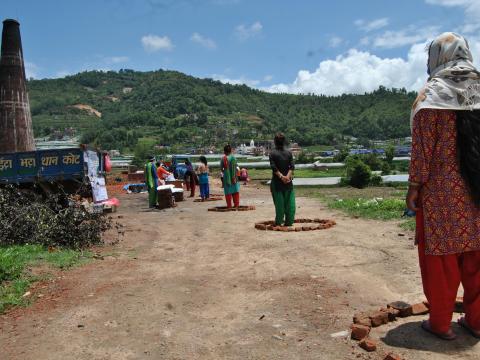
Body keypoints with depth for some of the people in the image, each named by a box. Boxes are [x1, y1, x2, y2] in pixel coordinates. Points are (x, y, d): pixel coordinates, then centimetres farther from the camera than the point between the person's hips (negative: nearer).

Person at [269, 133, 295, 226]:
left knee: (279, 202, 3)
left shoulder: (273, 153, -6)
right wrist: (288, 176, -13)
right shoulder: (289, 153, 3)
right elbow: (292, 166, -6)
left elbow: (274, 167, -14)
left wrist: (281, 176, -13)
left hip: (277, 181, -2)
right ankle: (289, 222, 11)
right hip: (288, 182, 2)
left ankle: (279, 222, 8)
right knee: (289, 202, 8)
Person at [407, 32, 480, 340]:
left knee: (440, 256, 5)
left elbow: (422, 146, -12)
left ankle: (440, 322, 14)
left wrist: (414, 187, -7)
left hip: (440, 189, -5)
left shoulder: (431, 94, -8)